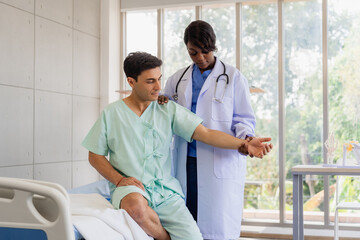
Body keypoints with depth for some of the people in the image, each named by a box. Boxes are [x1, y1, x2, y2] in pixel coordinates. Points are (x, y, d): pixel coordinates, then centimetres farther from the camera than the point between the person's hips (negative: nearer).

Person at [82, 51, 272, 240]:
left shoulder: (169, 109, 7)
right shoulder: (111, 113, 4)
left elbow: (205, 134, -2)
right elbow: (95, 156, 8)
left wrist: (243, 144, -15)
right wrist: (119, 179, -8)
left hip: (166, 190, 2)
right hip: (129, 189, -1)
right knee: (135, 205, -37)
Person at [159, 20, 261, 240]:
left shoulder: (233, 77, 5)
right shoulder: (178, 80, 15)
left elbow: (243, 119, 4)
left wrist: (246, 138, -18)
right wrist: (161, 104, -1)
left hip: (221, 162, -3)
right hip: (186, 163, 3)